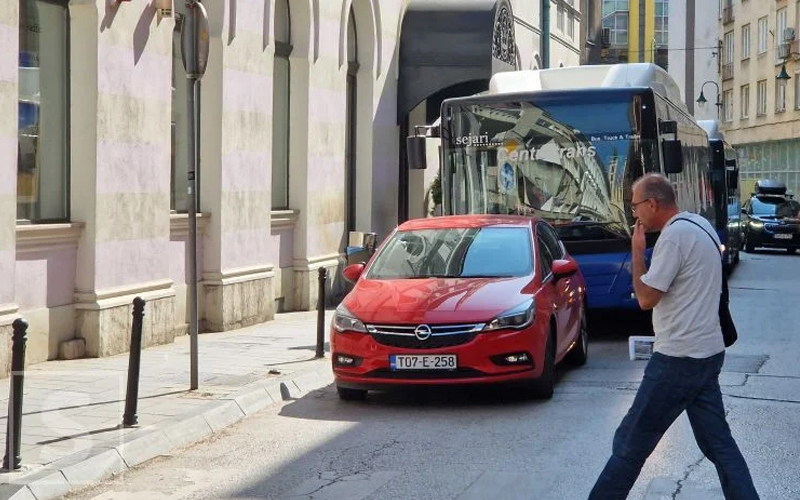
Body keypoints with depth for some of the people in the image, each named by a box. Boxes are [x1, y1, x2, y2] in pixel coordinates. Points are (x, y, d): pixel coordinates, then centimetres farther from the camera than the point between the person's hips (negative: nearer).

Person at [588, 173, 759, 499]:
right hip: (707, 352, 10)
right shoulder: (700, 226, 13)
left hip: (678, 359, -10)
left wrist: (637, 251, -6)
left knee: (631, 443, -2)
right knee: (719, 443, 10)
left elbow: (646, 298, -16)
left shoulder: (674, 235, -17)